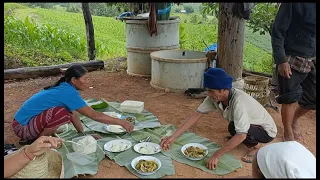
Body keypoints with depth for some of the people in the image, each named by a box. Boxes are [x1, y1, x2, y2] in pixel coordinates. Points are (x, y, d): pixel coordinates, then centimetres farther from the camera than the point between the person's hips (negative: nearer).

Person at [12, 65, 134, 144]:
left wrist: (84, 135, 4)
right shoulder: (68, 92, -24)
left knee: (70, 110, 7)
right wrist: (121, 122, -18)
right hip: (22, 127, -9)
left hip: (28, 118, 9)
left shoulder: (64, 88, 2)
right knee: (63, 113, -28)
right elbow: (94, 115, -23)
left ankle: (36, 136, 13)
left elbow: (74, 115, 8)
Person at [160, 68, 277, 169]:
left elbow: (241, 135, -40)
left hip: (266, 130, -8)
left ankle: (257, 145, -2)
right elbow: (197, 115, -16)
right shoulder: (215, 96, -17)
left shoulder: (238, 101, -37)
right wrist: (173, 137, -22)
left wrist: (216, 156, -39)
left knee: (234, 128, -28)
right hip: (253, 124, 8)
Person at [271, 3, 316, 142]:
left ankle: (294, 120, 39)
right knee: (290, 99, 0)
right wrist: (281, 61, -20)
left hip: (312, 61, 6)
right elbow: (277, 33, -13)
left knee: (312, 99, 12)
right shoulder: (293, 4, -11)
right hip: (292, 61, -6)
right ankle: (288, 133, 20)